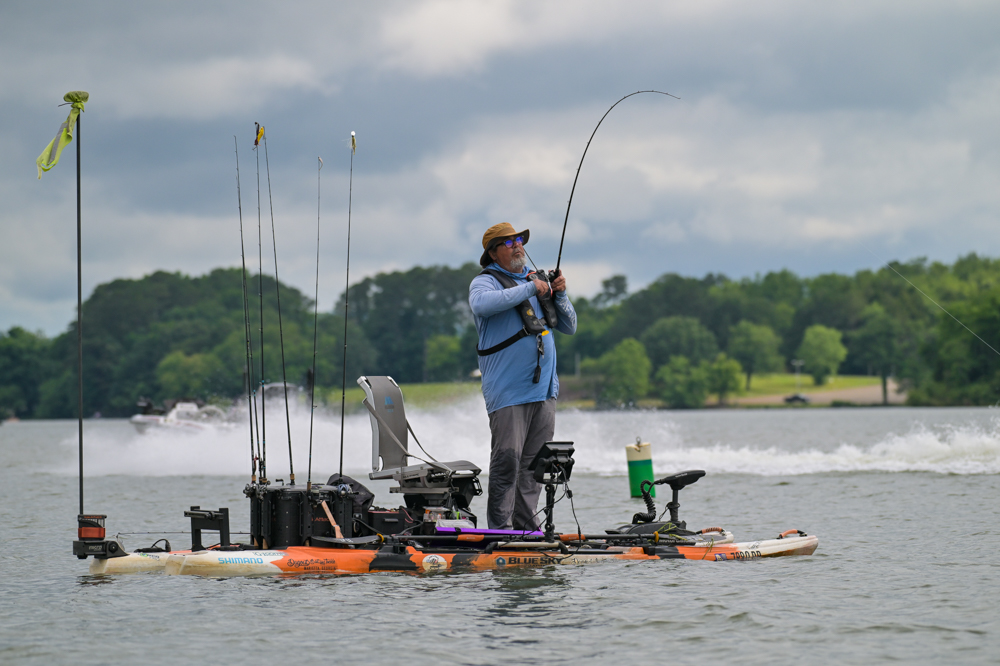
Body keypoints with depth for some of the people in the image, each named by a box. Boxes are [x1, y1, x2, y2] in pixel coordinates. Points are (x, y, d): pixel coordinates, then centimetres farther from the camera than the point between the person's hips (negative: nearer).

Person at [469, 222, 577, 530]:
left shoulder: (537, 282, 21)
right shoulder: (485, 281, 0)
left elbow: (569, 327, 23)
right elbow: (481, 304, -25)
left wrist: (559, 295, 4)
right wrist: (529, 289, -20)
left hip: (544, 389, 7)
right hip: (507, 390, -6)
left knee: (534, 462, 7)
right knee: (507, 459, -12)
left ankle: (526, 527, 12)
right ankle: (500, 529, -10)